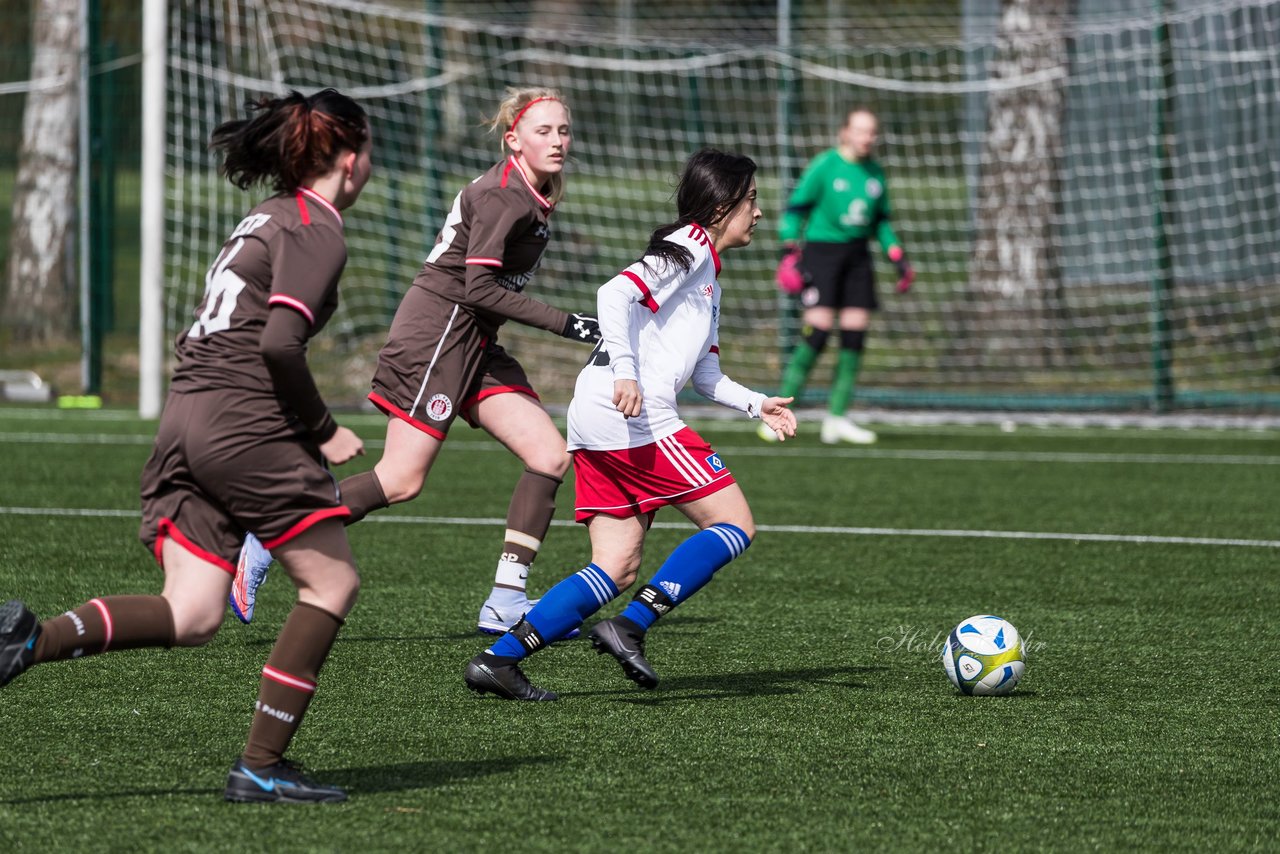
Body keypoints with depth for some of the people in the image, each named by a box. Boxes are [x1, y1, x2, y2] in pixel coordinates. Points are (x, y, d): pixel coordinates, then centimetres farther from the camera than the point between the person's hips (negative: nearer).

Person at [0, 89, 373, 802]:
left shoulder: (269, 219, 23)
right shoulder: (318, 232, -6)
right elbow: (279, 344, -19)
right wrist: (323, 431, -6)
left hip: (185, 418, 8)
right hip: (245, 430, -8)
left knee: (191, 618, 1)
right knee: (333, 581, 5)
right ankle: (262, 766, 2)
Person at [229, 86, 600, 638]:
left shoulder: (533, 198, 14)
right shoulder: (503, 197, -15)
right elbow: (479, 288, -22)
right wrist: (563, 323, -22)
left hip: (474, 344, 10)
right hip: (437, 329, -10)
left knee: (551, 456, -2)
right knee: (402, 480, -13)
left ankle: (505, 602, -2)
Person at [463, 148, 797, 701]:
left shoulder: (707, 274, 27)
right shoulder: (689, 249, -3)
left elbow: (703, 375, 29)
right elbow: (617, 295, -18)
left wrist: (755, 404, 20)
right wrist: (625, 370, -28)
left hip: (596, 427, 10)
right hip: (638, 423, -10)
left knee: (616, 571, 6)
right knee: (734, 524, -6)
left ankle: (498, 660, -3)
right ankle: (629, 628, -14)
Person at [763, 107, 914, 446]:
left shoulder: (875, 173, 10)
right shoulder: (824, 166, -6)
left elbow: (881, 221, 22)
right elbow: (795, 207, -3)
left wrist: (897, 256, 12)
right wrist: (790, 251, -13)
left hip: (858, 255, 6)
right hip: (822, 249, -6)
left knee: (854, 337, -1)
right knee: (817, 332, -16)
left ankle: (836, 418, 6)